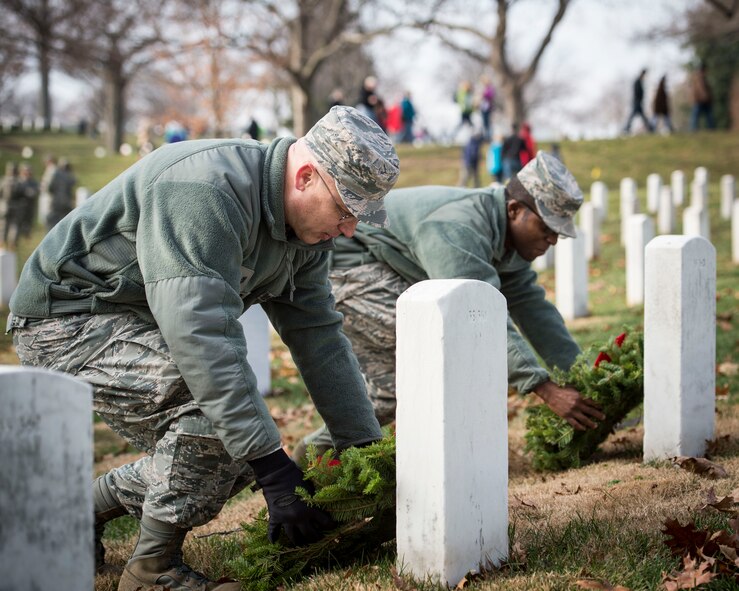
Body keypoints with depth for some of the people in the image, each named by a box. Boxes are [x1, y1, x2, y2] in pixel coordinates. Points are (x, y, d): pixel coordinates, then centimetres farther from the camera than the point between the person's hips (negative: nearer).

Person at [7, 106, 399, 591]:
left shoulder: (308, 223, -2)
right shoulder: (206, 192, -31)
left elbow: (320, 338, 4)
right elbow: (205, 339, -38)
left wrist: (368, 447, 1)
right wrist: (273, 468, -39)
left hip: (136, 329, 9)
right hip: (64, 319, -9)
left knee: (235, 457, 2)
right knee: (214, 400, -29)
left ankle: (85, 510, 19)